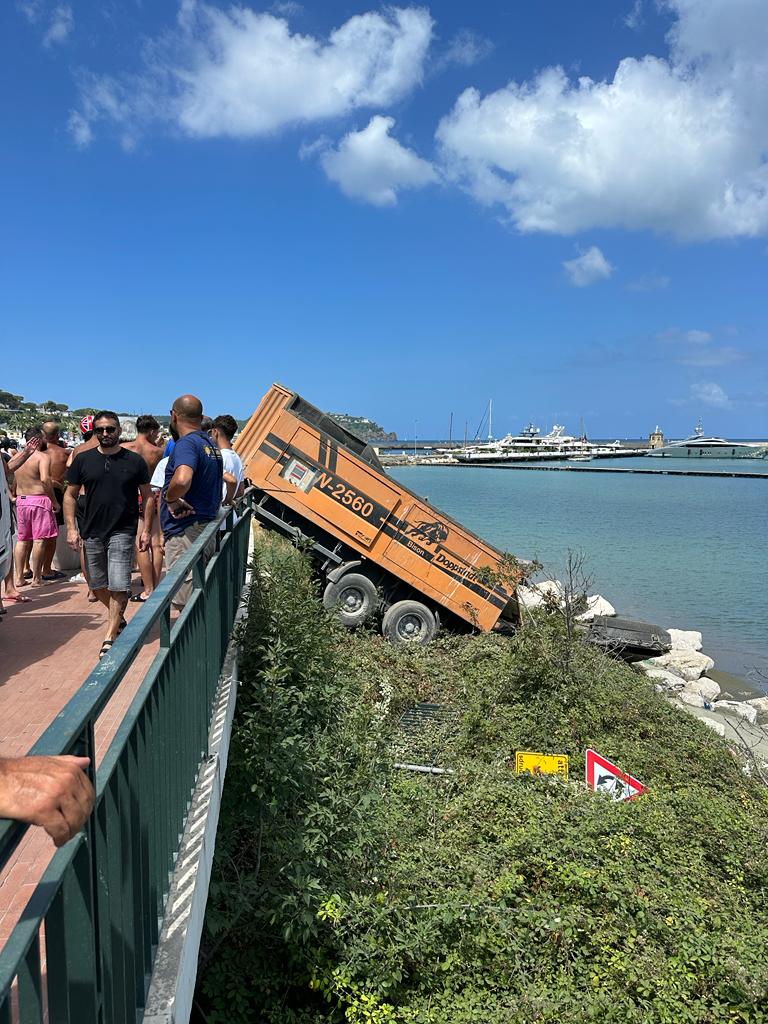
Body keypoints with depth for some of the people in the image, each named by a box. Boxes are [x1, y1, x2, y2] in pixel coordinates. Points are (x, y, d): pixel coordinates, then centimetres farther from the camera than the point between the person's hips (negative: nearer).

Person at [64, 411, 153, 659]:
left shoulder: (134, 461, -1)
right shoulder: (82, 460, 3)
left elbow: (147, 496, 4)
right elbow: (70, 495, 8)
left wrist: (146, 530, -1)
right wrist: (71, 528, -2)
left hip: (122, 532, -3)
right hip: (92, 533, 3)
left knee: (118, 587, -9)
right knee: (98, 585, 13)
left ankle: (110, 638, 1)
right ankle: (119, 619, 37)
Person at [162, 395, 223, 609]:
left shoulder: (186, 444, -16)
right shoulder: (211, 444, 15)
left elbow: (182, 479, -37)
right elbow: (229, 480, 31)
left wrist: (170, 499, -19)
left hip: (185, 533, -10)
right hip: (206, 529, 10)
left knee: (187, 604, -6)